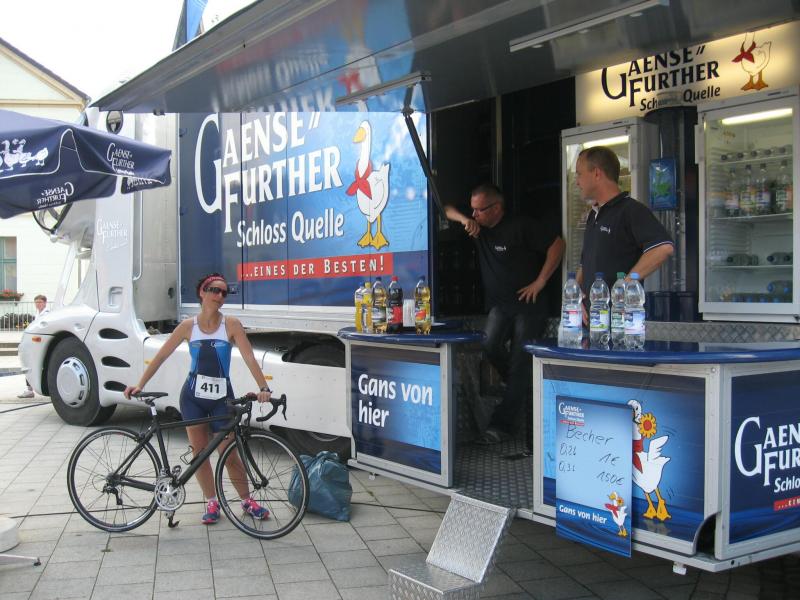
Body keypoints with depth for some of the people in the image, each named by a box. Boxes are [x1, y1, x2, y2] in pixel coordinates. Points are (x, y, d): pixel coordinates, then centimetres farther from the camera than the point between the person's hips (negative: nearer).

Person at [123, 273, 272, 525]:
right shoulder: (188, 326, -2)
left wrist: (263, 387, -26)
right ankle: (212, 502, 21)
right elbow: (161, 356, 3)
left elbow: (249, 358, -14)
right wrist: (140, 385, -1)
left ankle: (247, 501, 19)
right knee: (199, 452, 5)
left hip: (221, 397, -2)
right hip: (193, 396, 2)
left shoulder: (231, 324, -7)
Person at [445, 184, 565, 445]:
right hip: (500, 305, 5)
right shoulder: (478, 227, 6)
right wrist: (463, 219, -12)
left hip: (529, 305, -5)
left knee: (519, 363, -6)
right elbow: (447, 210, 11)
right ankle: (522, 388, 6)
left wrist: (540, 282, -14)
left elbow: (557, 244, -11)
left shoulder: (521, 226, -13)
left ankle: (502, 424, -3)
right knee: (490, 345, -21)